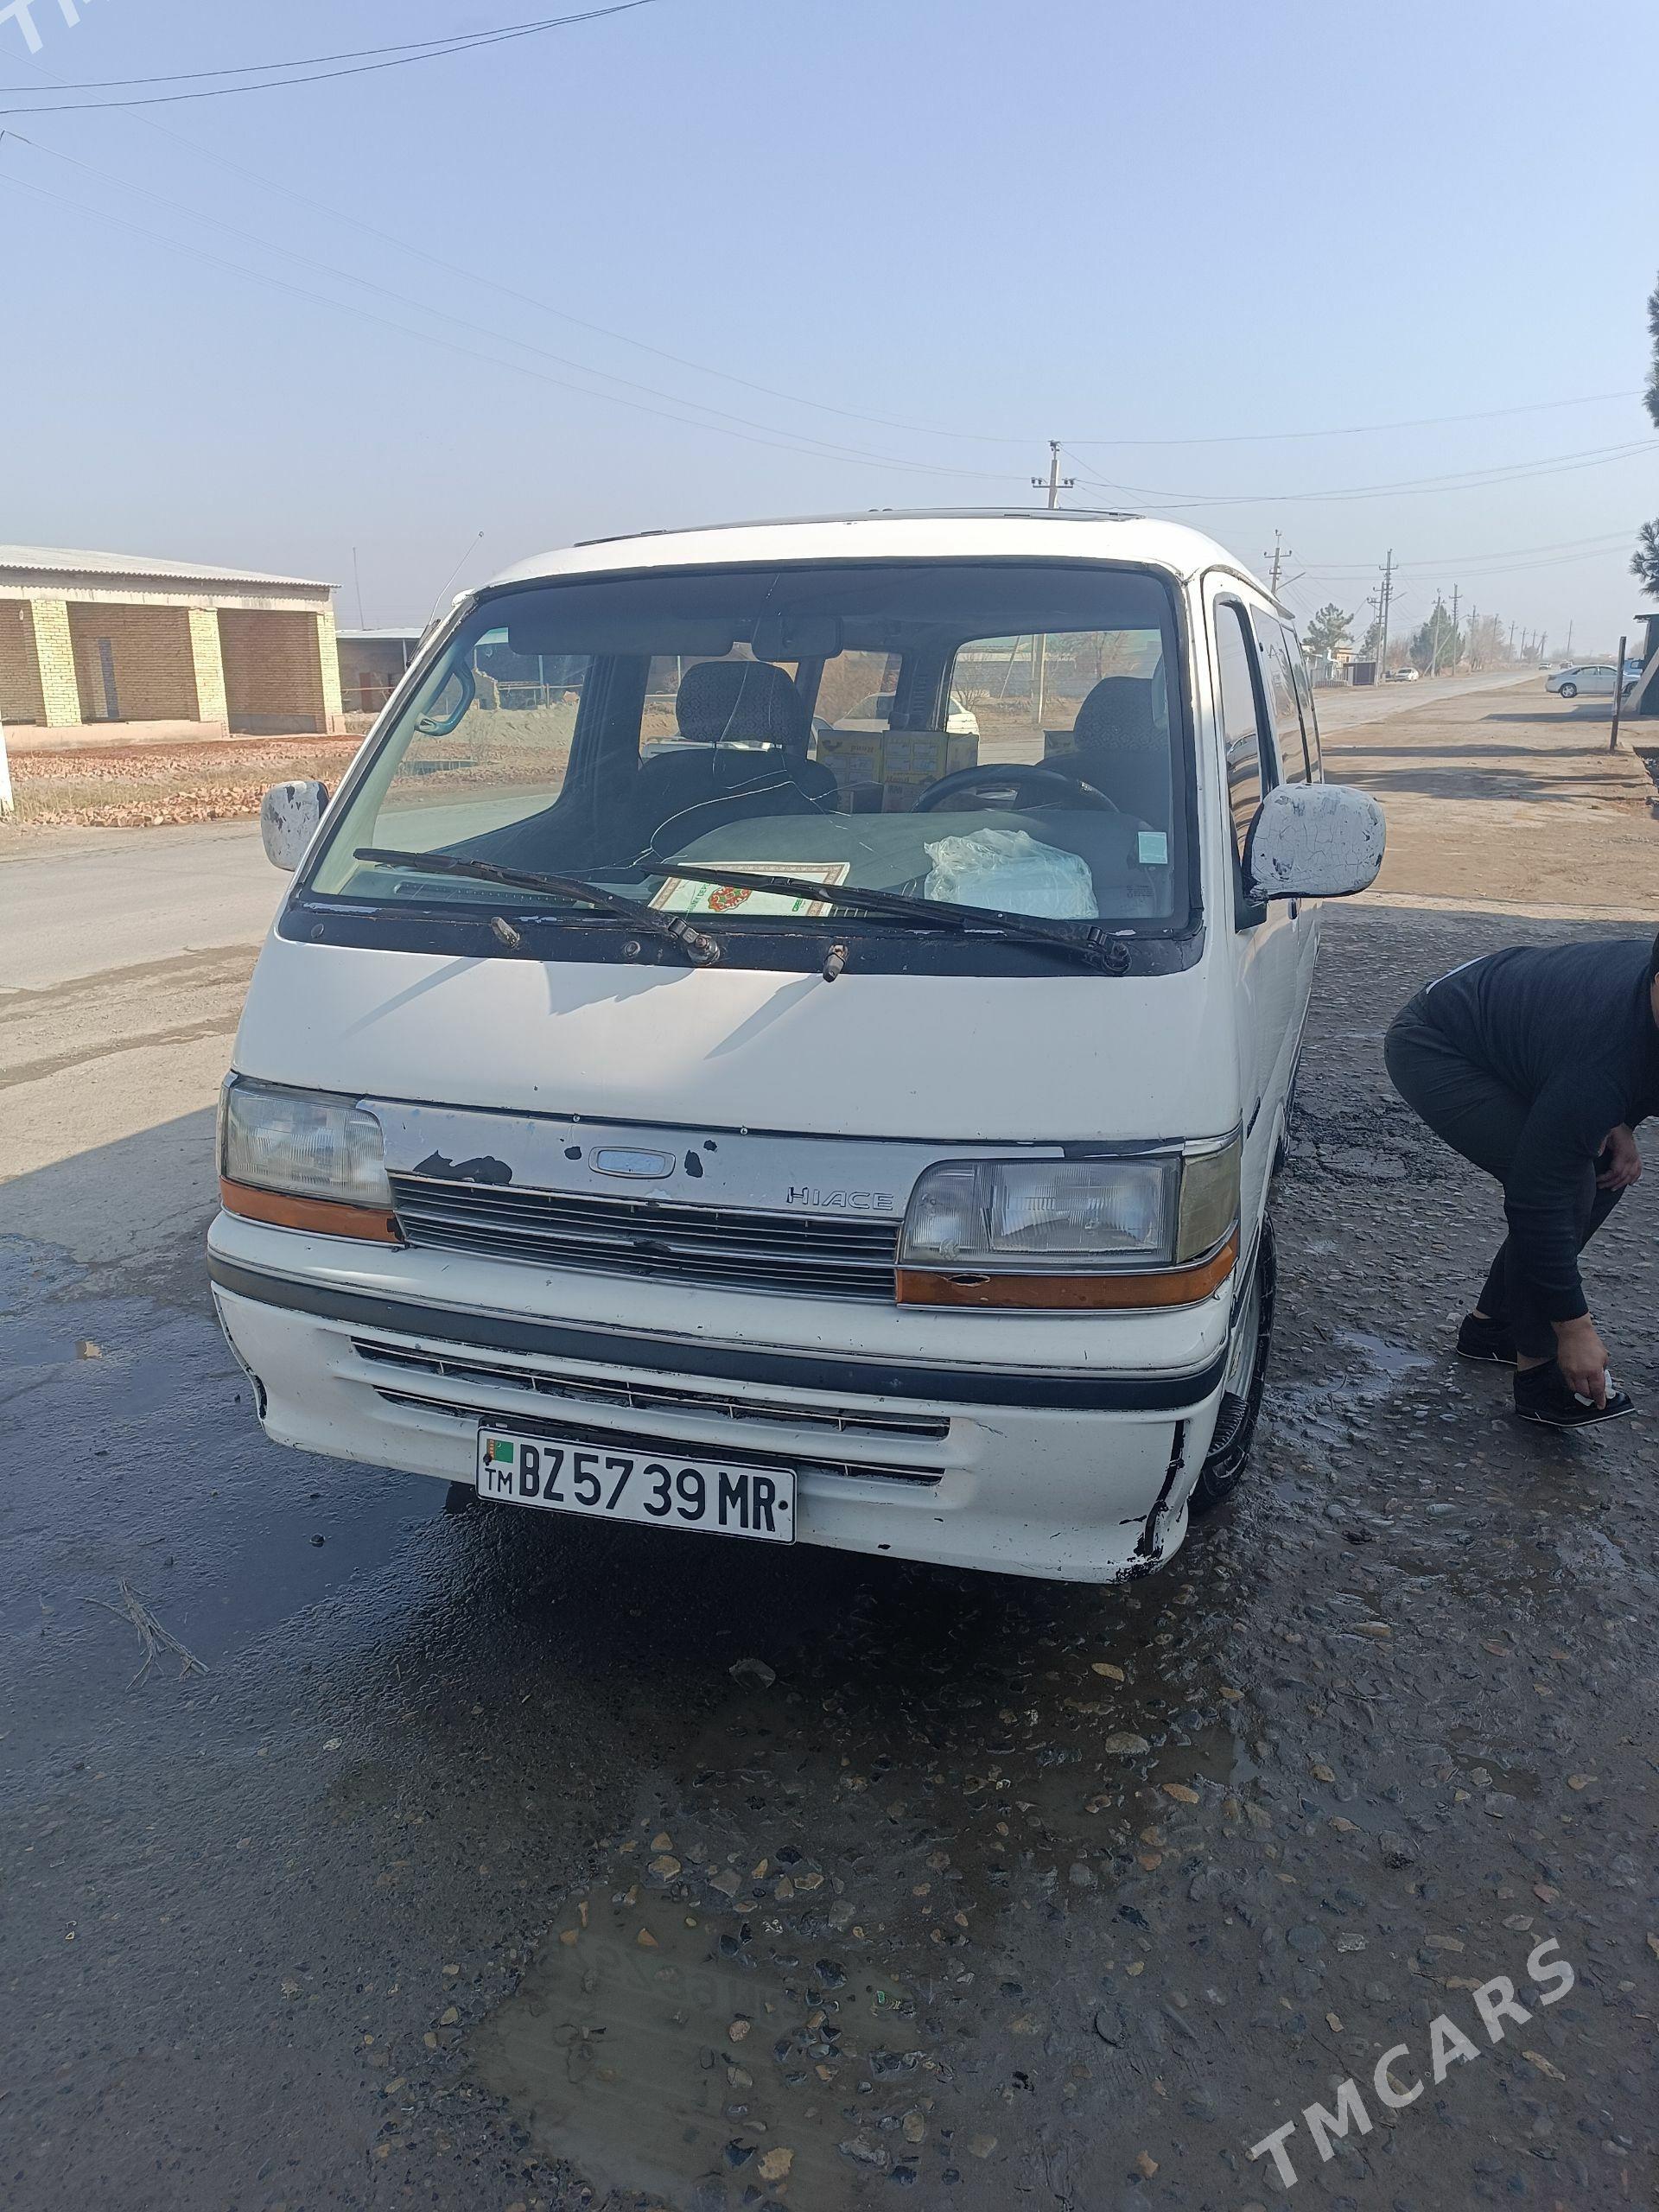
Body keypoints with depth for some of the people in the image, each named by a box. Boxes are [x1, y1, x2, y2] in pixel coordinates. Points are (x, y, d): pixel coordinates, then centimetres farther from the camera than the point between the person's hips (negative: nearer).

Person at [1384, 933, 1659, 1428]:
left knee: (1606, 1169, 4)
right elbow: (1540, 1198, -31)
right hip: (1430, 1048, -9)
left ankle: (1488, 1324, 16)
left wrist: (1617, 1126, -8)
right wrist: (1574, 1327, -23)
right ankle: (1539, 1371, -8)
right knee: (1569, 1184, -22)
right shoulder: (1607, 1049, -37)